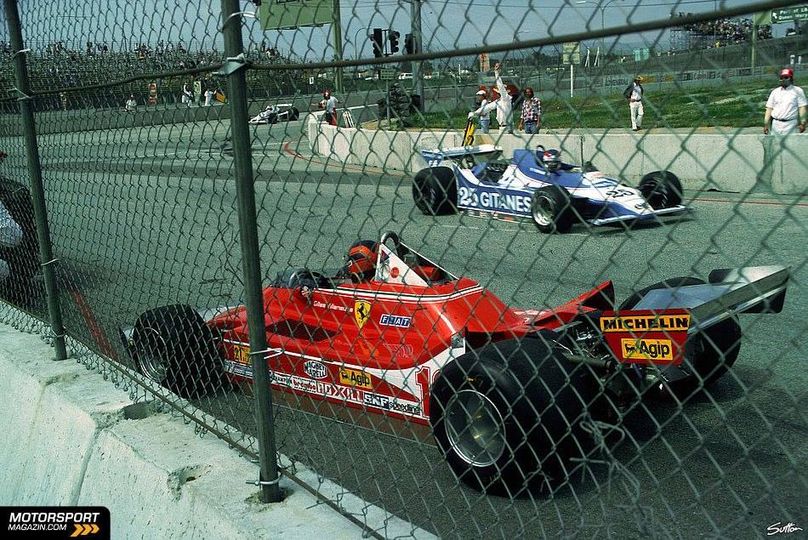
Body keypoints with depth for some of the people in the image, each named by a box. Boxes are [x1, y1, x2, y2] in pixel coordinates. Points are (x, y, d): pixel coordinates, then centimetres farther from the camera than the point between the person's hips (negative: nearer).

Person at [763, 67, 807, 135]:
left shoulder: (798, 91, 4)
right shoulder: (775, 91, 14)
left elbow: (803, 107, -1)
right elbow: (769, 108, 11)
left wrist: (802, 123, -11)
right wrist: (766, 124, 3)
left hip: (790, 124, -3)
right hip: (776, 124, 3)